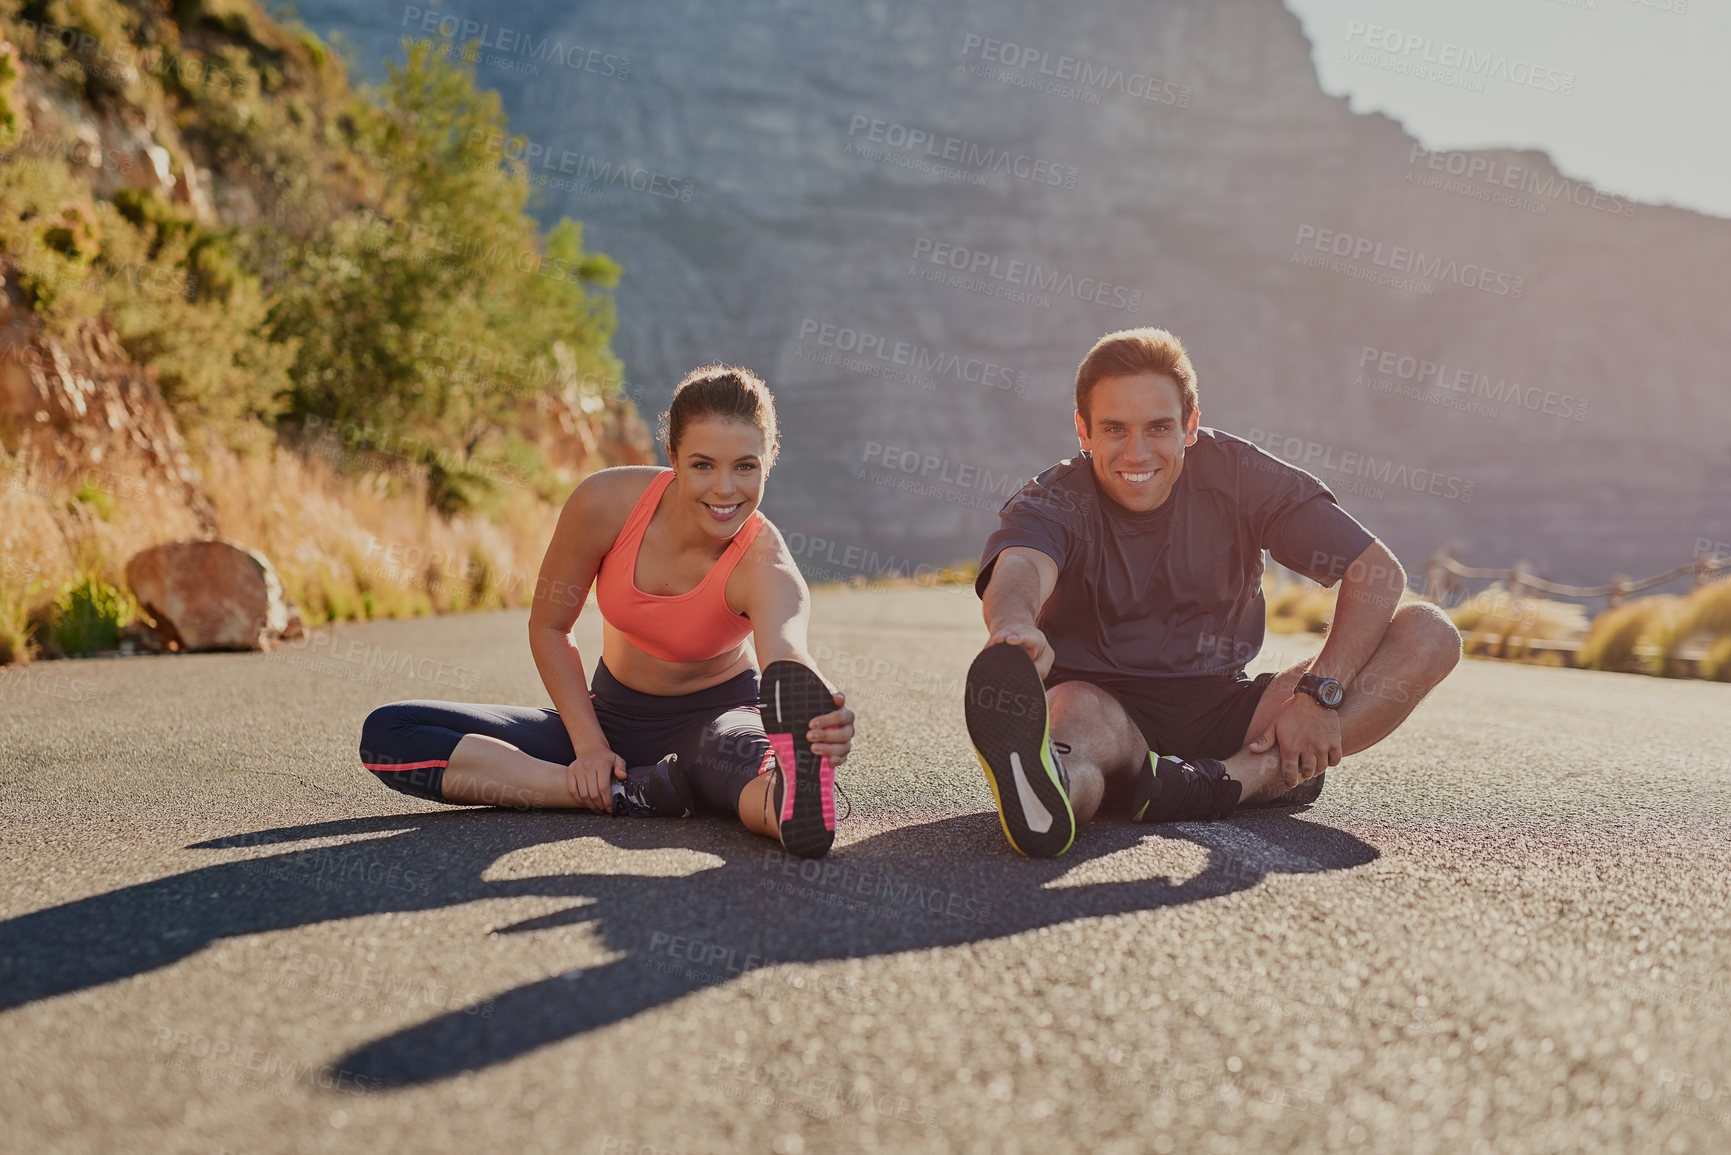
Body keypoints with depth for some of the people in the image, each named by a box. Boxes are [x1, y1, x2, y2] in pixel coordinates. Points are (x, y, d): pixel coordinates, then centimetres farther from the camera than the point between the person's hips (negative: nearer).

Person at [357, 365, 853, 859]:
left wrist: (822, 724, -71)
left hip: (717, 716, -4)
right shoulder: (608, 502, -19)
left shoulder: (766, 564, -26)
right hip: (615, 714, 4)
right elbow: (548, 627, -4)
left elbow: (788, 657, -48)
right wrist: (589, 744, -13)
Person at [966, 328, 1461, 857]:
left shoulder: (1236, 475, -2)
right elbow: (1021, 568, -33)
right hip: (1112, 715, -3)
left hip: (1222, 716, 3)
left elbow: (1379, 572, -7)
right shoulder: (1056, 501, -7)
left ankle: (1237, 778, -38)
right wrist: (1015, 628, -60)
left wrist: (1319, 693, -23)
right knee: (1076, 708, -39)